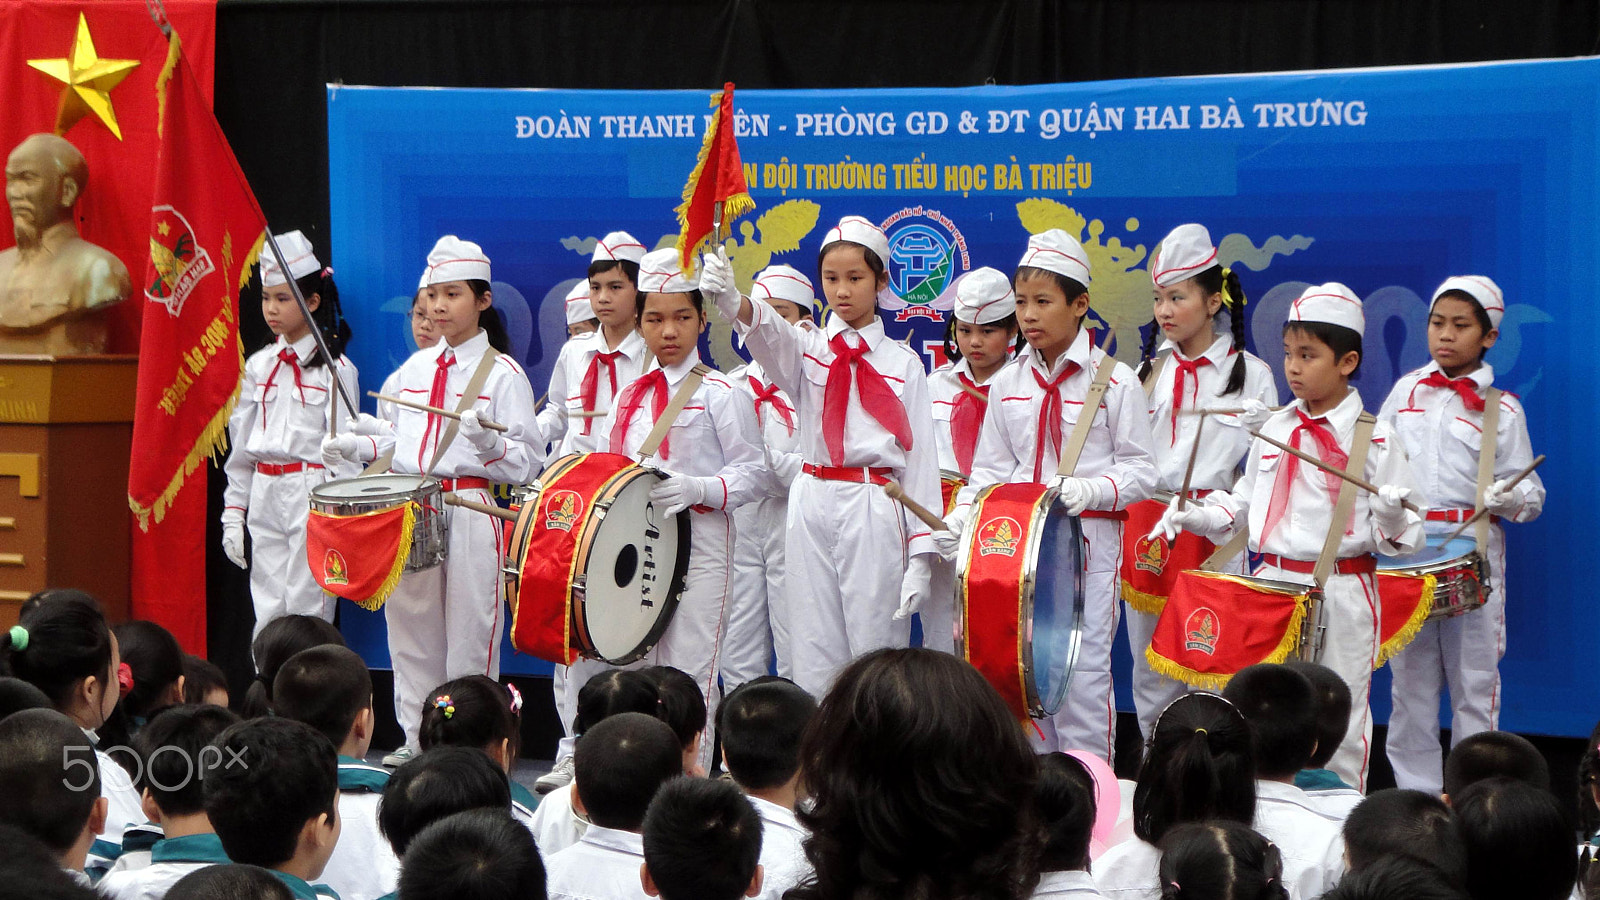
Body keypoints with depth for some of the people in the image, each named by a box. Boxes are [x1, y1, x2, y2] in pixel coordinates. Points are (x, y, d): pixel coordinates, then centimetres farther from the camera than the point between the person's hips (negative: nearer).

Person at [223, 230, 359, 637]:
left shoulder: (334, 369, -4)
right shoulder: (259, 366, 12)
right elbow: (240, 443, 15)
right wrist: (233, 512, 12)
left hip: (314, 497, -5)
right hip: (265, 497, 5)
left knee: (306, 611, -6)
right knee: (267, 614, 5)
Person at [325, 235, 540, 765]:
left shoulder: (502, 374, -4)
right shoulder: (415, 368, 14)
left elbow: (527, 460, -9)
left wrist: (488, 443, -27)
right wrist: (356, 445, 6)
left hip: (471, 512, -6)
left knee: (468, 630, -2)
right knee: (410, 627, 11)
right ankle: (417, 737, 21)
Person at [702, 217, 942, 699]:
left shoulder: (903, 363, 6)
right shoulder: (806, 348, 8)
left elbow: (920, 457, 2)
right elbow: (767, 333, -16)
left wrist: (920, 556, -6)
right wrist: (731, 300, -41)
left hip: (875, 514, -2)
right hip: (812, 510, 2)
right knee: (814, 660, 2)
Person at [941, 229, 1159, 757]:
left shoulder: (1115, 382, -3)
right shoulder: (1008, 384, 10)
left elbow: (1141, 471, -3)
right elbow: (991, 469, 10)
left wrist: (1090, 490, -21)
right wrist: (962, 514, -8)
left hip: (1091, 539, -4)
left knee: (1083, 668, -6)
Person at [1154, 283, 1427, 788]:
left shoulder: (1373, 439, -6)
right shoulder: (1275, 430, 8)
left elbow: (1399, 534, -6)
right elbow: (1245, 500, 20)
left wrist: (1390, 518, -28)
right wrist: (1192, 517, 5)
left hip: (1342, 594, -5)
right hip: (1274, 584, 5)